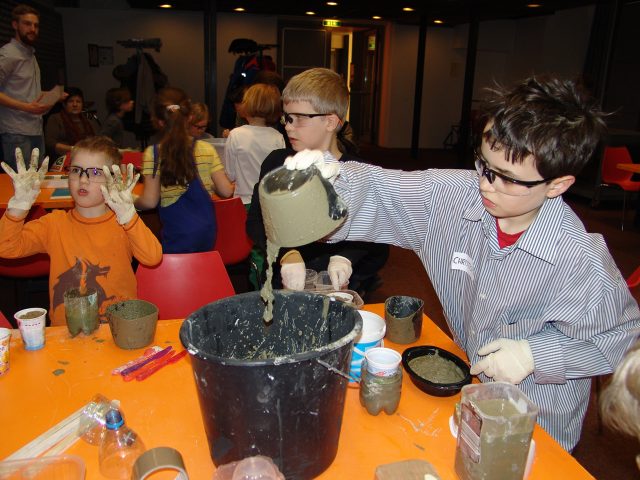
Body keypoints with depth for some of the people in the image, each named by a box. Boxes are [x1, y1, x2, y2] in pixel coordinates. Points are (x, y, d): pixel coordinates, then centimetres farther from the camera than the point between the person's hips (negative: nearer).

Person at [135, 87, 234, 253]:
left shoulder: (152, 154, -10)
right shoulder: (207, 150, -5)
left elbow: (149, 201, -11)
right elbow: (226, 191, -4)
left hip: (176, 238, -3)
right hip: (206, 233, 3)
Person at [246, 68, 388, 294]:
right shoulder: (277, 163, 6)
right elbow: (256, 222, 0)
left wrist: (345, 257, -19)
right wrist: (287, 254, -18)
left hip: (338, 285, -1)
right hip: (283, 282, 1)